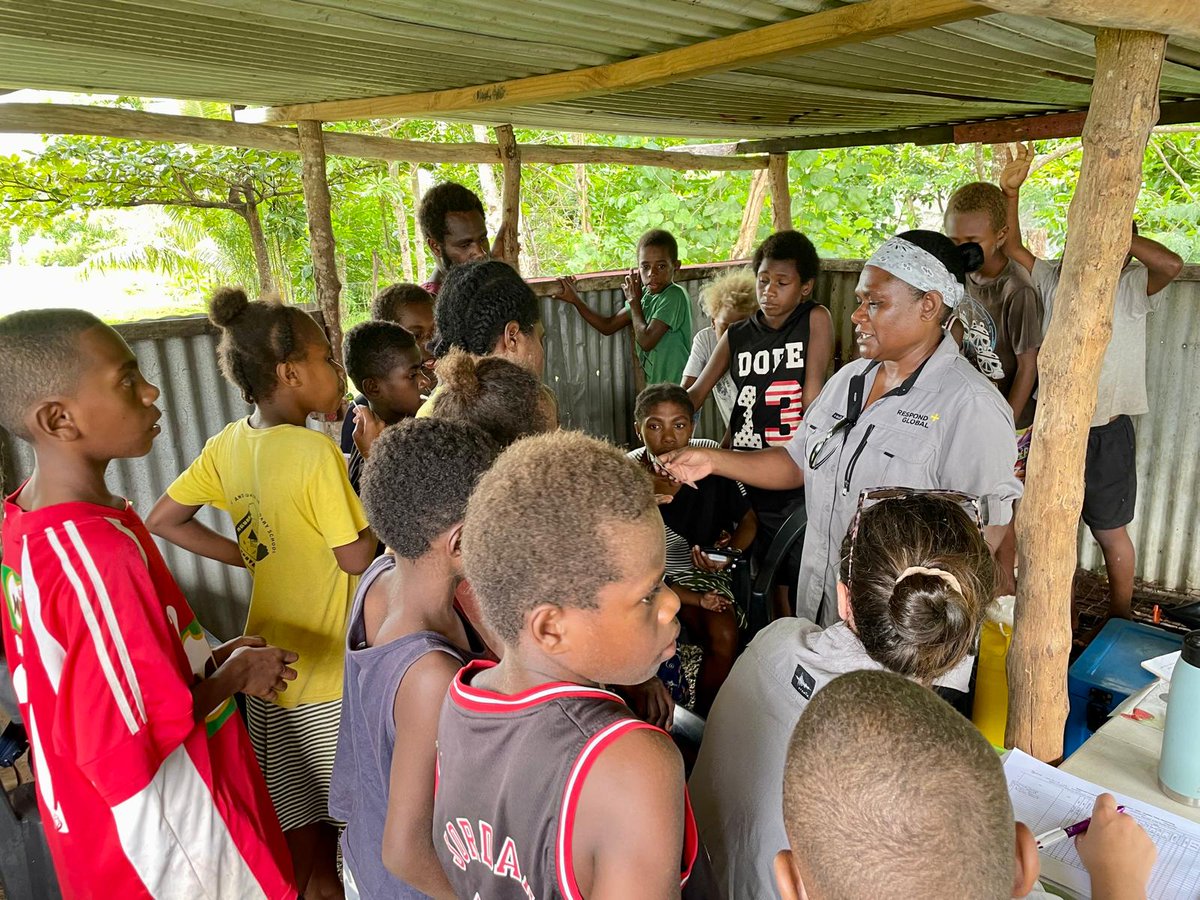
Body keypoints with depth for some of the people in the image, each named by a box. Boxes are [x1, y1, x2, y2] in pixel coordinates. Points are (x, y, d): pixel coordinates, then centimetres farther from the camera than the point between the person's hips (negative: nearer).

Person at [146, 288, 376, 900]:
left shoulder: (228, 445, 0)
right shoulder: (315, 451, -22)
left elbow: (162, 520, 9)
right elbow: (357, 557, -19)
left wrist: (251, 555, 9)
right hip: (330, 671, -7)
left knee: (300, 821, 22)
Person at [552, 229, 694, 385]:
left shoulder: (675, 296, -18)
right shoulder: (644, 294, 6)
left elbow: (646, 341, -22)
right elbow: (608, 326, 13)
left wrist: (634, 300, -10)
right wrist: (575, 299, 4)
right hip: (653, 384, 7)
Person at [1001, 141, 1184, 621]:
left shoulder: (1132, 289, -6)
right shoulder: (1056, 280, 4)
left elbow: (1171, 264, -26)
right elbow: (1014, 249, -2)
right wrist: (1010, 192, -14)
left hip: (1106, 433, -4)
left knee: (1110, 531, 11)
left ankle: (1121, 621, 30)